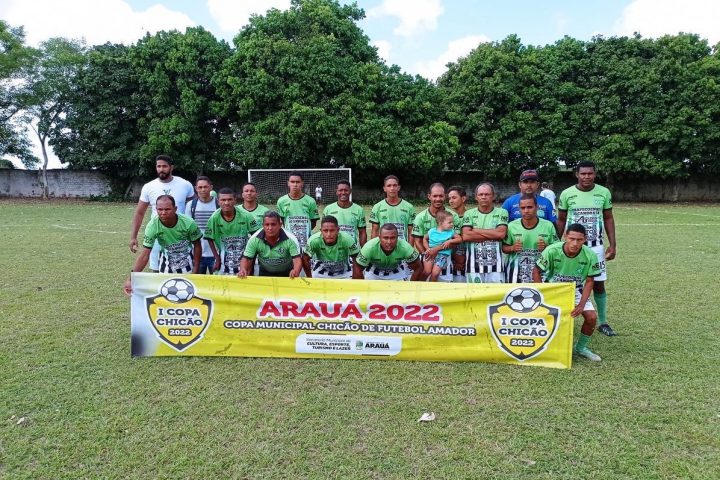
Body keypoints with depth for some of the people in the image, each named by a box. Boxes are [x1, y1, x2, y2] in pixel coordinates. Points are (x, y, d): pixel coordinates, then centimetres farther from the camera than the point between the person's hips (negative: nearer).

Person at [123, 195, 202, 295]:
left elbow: (197, 246, -11)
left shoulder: (188, 223, -28)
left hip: (187, 260, -1)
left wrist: (195, 270, -10)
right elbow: (145, 254, -27)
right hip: (166, 261, 1)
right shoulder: (152, 225, -27)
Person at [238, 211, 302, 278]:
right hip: (265, 273, 1)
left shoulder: (290, 239, -25)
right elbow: (246, 259, -15)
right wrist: (243, 270, -37)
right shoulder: (254, 239, -20)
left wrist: (296, 271, -52)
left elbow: (297, 259, -30)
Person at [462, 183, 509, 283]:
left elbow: (501, 233, -9)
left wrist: (476, 230, -4)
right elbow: (465, 236, -6)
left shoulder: (502, 213, 7)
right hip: (474, 265, 1)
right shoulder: (469, 214, 9)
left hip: (495, 264, -1)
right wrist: (492, 235, -6)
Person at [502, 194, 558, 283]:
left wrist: (547, 247, -15)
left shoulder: (548, 226, -1)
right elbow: (504, 248, 6)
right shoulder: (511, 226, -2)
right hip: (516, 272, 0)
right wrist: (512, 248, -14)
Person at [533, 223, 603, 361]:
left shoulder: (590, 255, -22)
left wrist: (581, 305, -20)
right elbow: (536, 272, -16)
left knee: (592, 317, -11)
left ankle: (581, 347, 16)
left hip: (576, 290, 2)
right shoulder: (552, 251, -28)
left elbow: (589, 281, -10)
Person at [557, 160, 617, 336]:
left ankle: (603, 322, 20)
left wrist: (613, 244, 2)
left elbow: (608, 219, 7)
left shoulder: (604, 193, -1)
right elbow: (560, 221, 4)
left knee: (598, 284, 7)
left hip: (596, 246, 1)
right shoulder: (567, 194, -4)